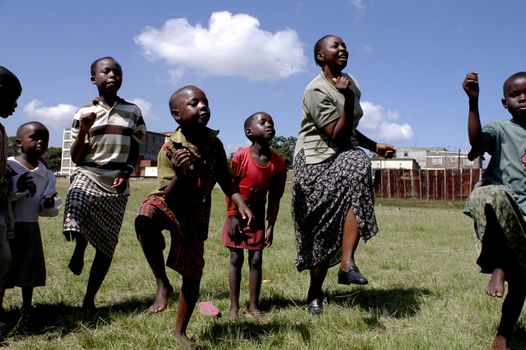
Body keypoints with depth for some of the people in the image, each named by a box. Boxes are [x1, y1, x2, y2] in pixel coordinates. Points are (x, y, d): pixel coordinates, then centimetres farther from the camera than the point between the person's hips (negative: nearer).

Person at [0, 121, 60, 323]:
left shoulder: (47, 175, 4)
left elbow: (49, 210, 4)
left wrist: (49, 205, -16)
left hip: (30, 229, 4)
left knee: (29, 271, 14)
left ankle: (27, 310, 29)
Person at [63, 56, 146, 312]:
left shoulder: (132, 111, 7)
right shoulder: (84, 113, 4)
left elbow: (135, 151, 8)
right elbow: (76, 158, 2)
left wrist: (126, 173, -11)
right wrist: (83, 131, -15)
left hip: (117, 184, 1)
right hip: (88, 175, -1)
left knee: (106, 245, 3)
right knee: (76, 208, -36)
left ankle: (89, 299, 20)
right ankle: (79, 247, -3)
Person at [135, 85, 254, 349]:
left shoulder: (213, 143, -5)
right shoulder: (170, 148, -19)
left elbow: (225, 180, 7)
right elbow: (168, 196, -22)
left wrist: (241, 204, -9)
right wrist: (180, 175, -42)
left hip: (196, 215, 4)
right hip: (169, 205, -4)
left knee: (193, 275, 6)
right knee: (145, 217, -40)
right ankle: (162, 283, -22)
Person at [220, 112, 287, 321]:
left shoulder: (278, 162, -8)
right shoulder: (240, 157, -18)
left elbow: (274, 197, -2)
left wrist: (270, 225, -2)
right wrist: (232, 217, -11)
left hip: (257, 216, 3)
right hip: (237, 215, -3)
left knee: (256, 260, 5)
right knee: (236, 259, 3)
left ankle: (254, 306, 17)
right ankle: (234, 307, 12)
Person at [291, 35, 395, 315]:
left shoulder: (351, 84, 11)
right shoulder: (317, 91, -14)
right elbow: (338, 137, -21)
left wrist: (375, 146, 16)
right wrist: (347, 98, -25)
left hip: (343, 157, 6)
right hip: (316, 160, -6)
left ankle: (347, 263, -27)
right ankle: (315, 292, 14)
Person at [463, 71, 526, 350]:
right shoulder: (500, 130, 3)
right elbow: (477, 141, -20)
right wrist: (473, 101, -30)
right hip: (499, 209, -4)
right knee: (489, 194, -40)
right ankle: (498, 268, -27)